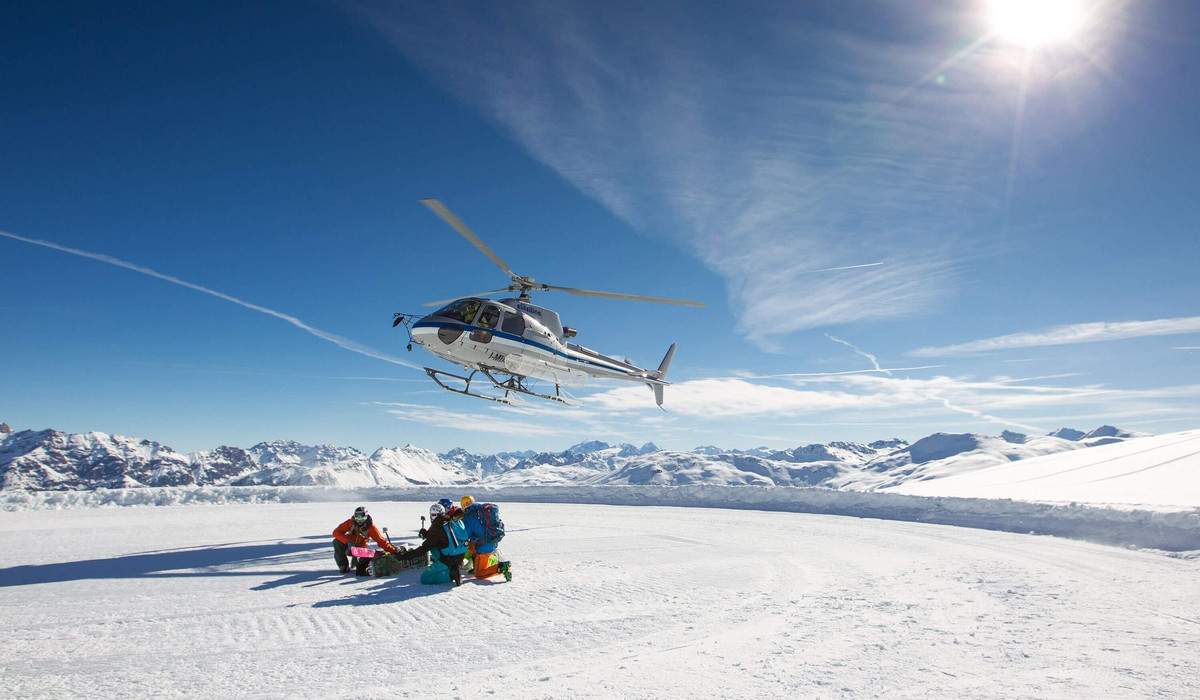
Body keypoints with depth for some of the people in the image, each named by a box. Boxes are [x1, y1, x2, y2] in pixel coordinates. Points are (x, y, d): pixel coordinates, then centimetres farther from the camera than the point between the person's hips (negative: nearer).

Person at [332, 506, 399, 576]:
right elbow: (336, 532, -21)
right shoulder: (350, 523, -16)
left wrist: (393, 551, -27)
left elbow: (381, 541, -17)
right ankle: (343, 566, -10)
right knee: (337, 542, -27)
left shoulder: (370, 527, -17)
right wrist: (348, 541, -36)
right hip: (348, 546, 1)